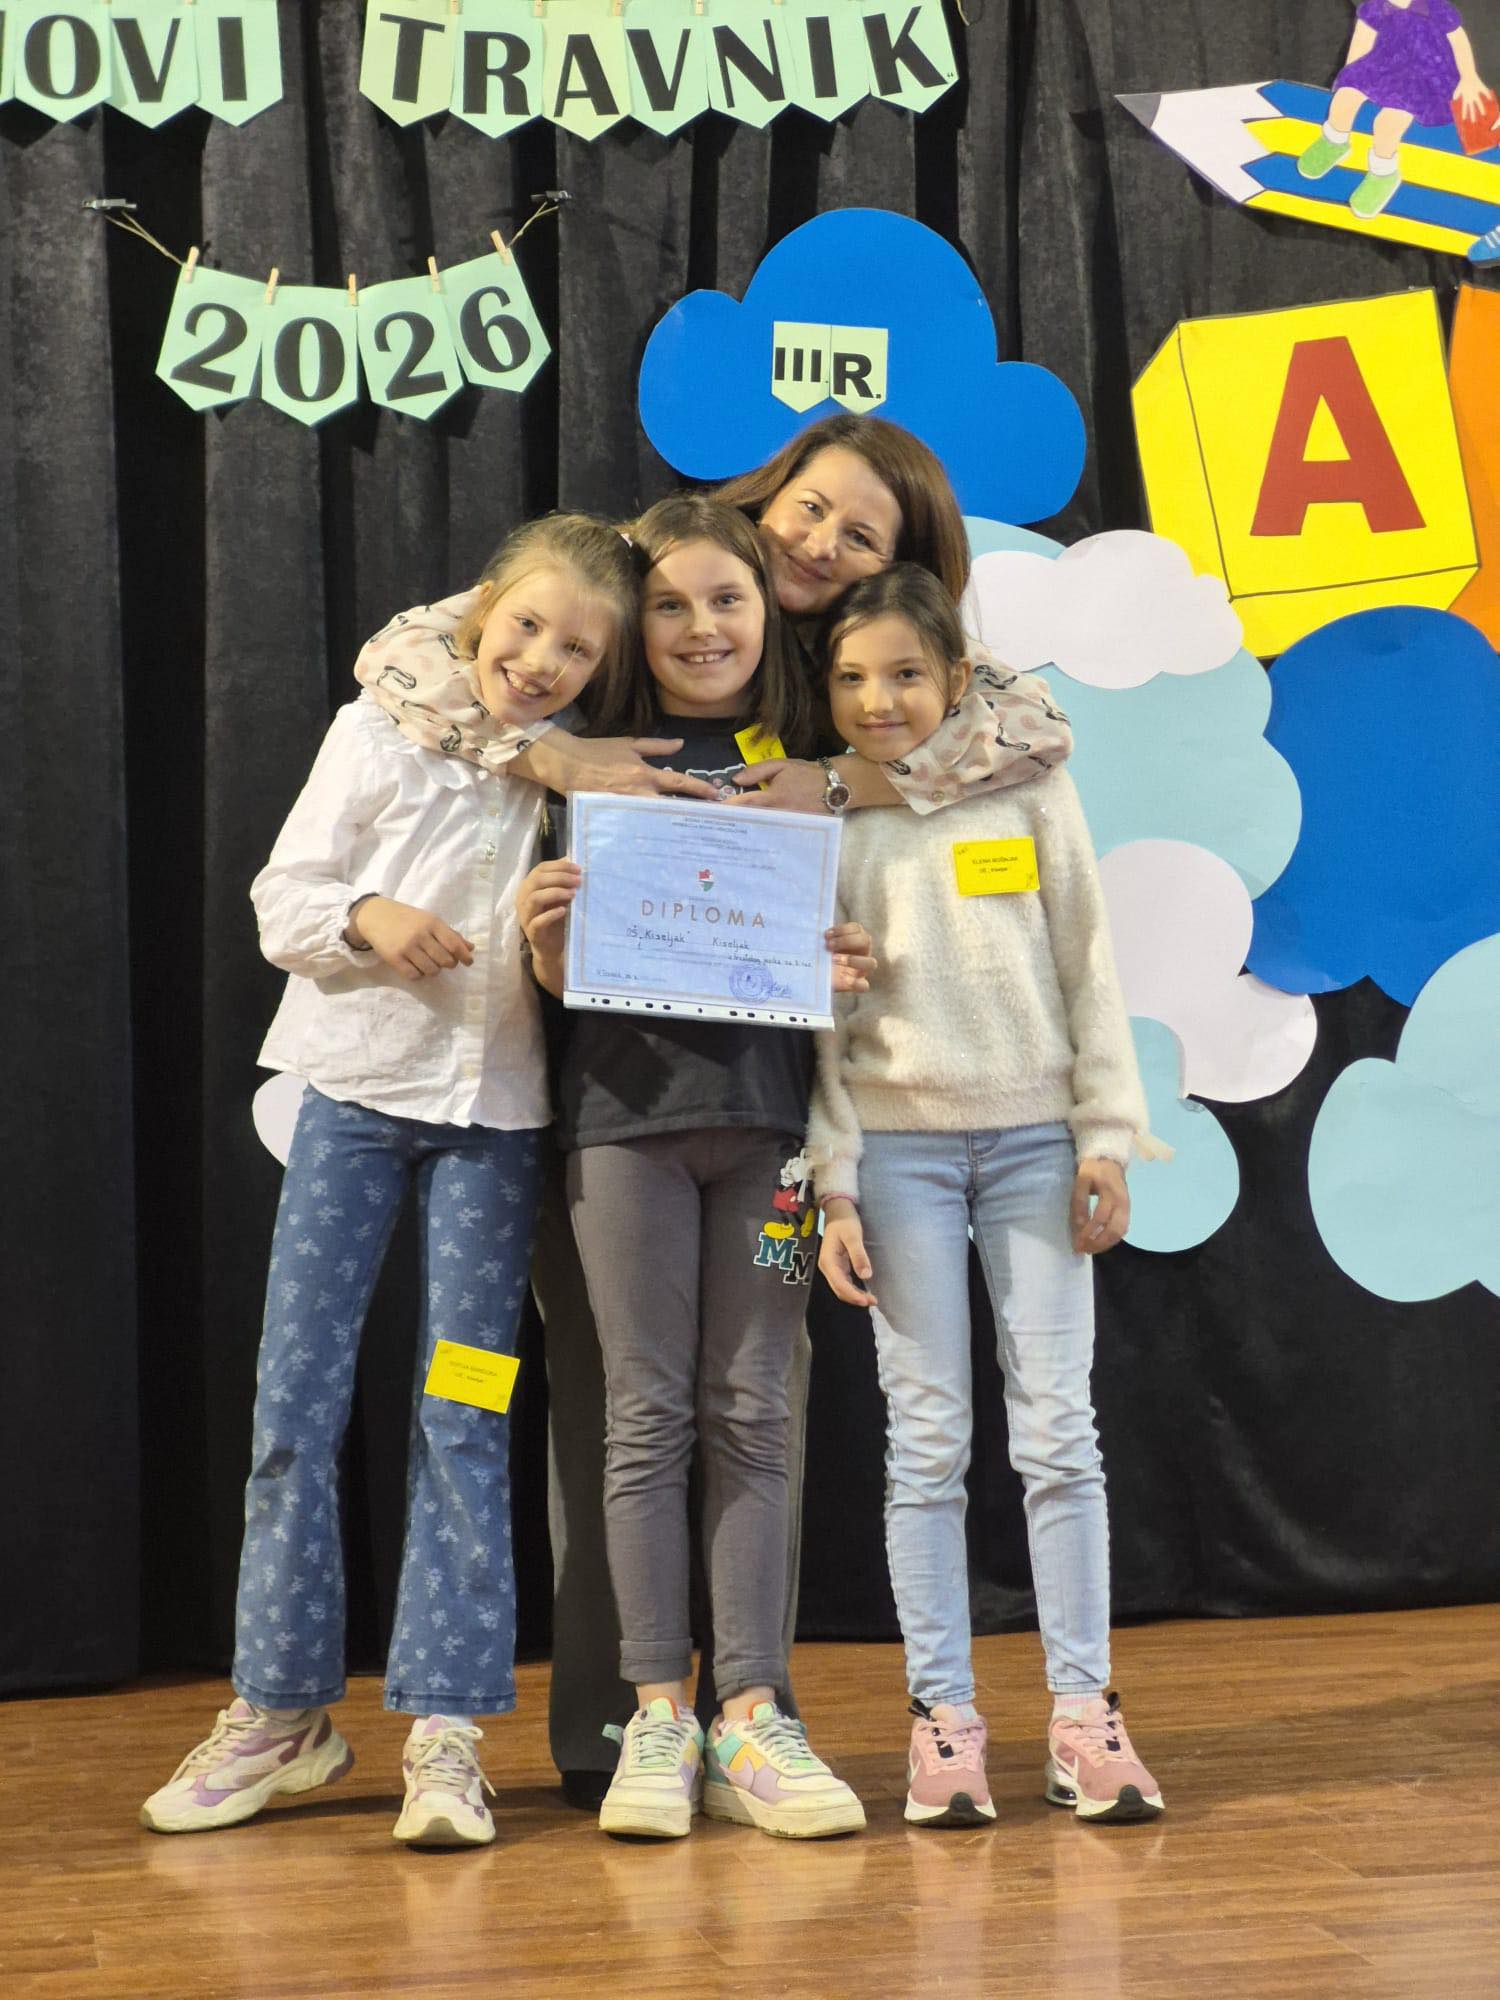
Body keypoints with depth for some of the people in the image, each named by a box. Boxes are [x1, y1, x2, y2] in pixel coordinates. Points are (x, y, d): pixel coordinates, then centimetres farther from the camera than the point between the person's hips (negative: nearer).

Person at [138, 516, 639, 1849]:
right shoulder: (381, 732, 0)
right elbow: (281, 901, 0)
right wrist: (366, 918, -19)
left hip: (494, 1111, 1)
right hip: (355, 1086, 0)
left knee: (463, 1418, -2)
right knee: (295, 1400, 1)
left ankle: (445, 1726, 3)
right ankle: (283, 1709, 14)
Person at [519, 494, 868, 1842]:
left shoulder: (809, 766, 9)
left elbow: (847, 940, 13)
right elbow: (569, 975, 8)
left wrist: (848, 972, -8)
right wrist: (544, 934, -13)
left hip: (766, 1109, 1)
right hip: (628, 1105, -1)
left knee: (751, 1416, 2)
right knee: (648, 1415, 1)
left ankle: (750, 1719, 6)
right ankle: (657, 1716, 7)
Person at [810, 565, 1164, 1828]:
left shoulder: (1028, 793, 4)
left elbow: (1087, 966, 5)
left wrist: (1106, 1134, 0)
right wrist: (834, 1186, -4)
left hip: (1032, 1134, 0)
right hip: (898, 1145, 0)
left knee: (1058, 1430, 1)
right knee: (928, 1440, 2)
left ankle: (1085, 1713, 7)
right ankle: (944, 1719, 7)